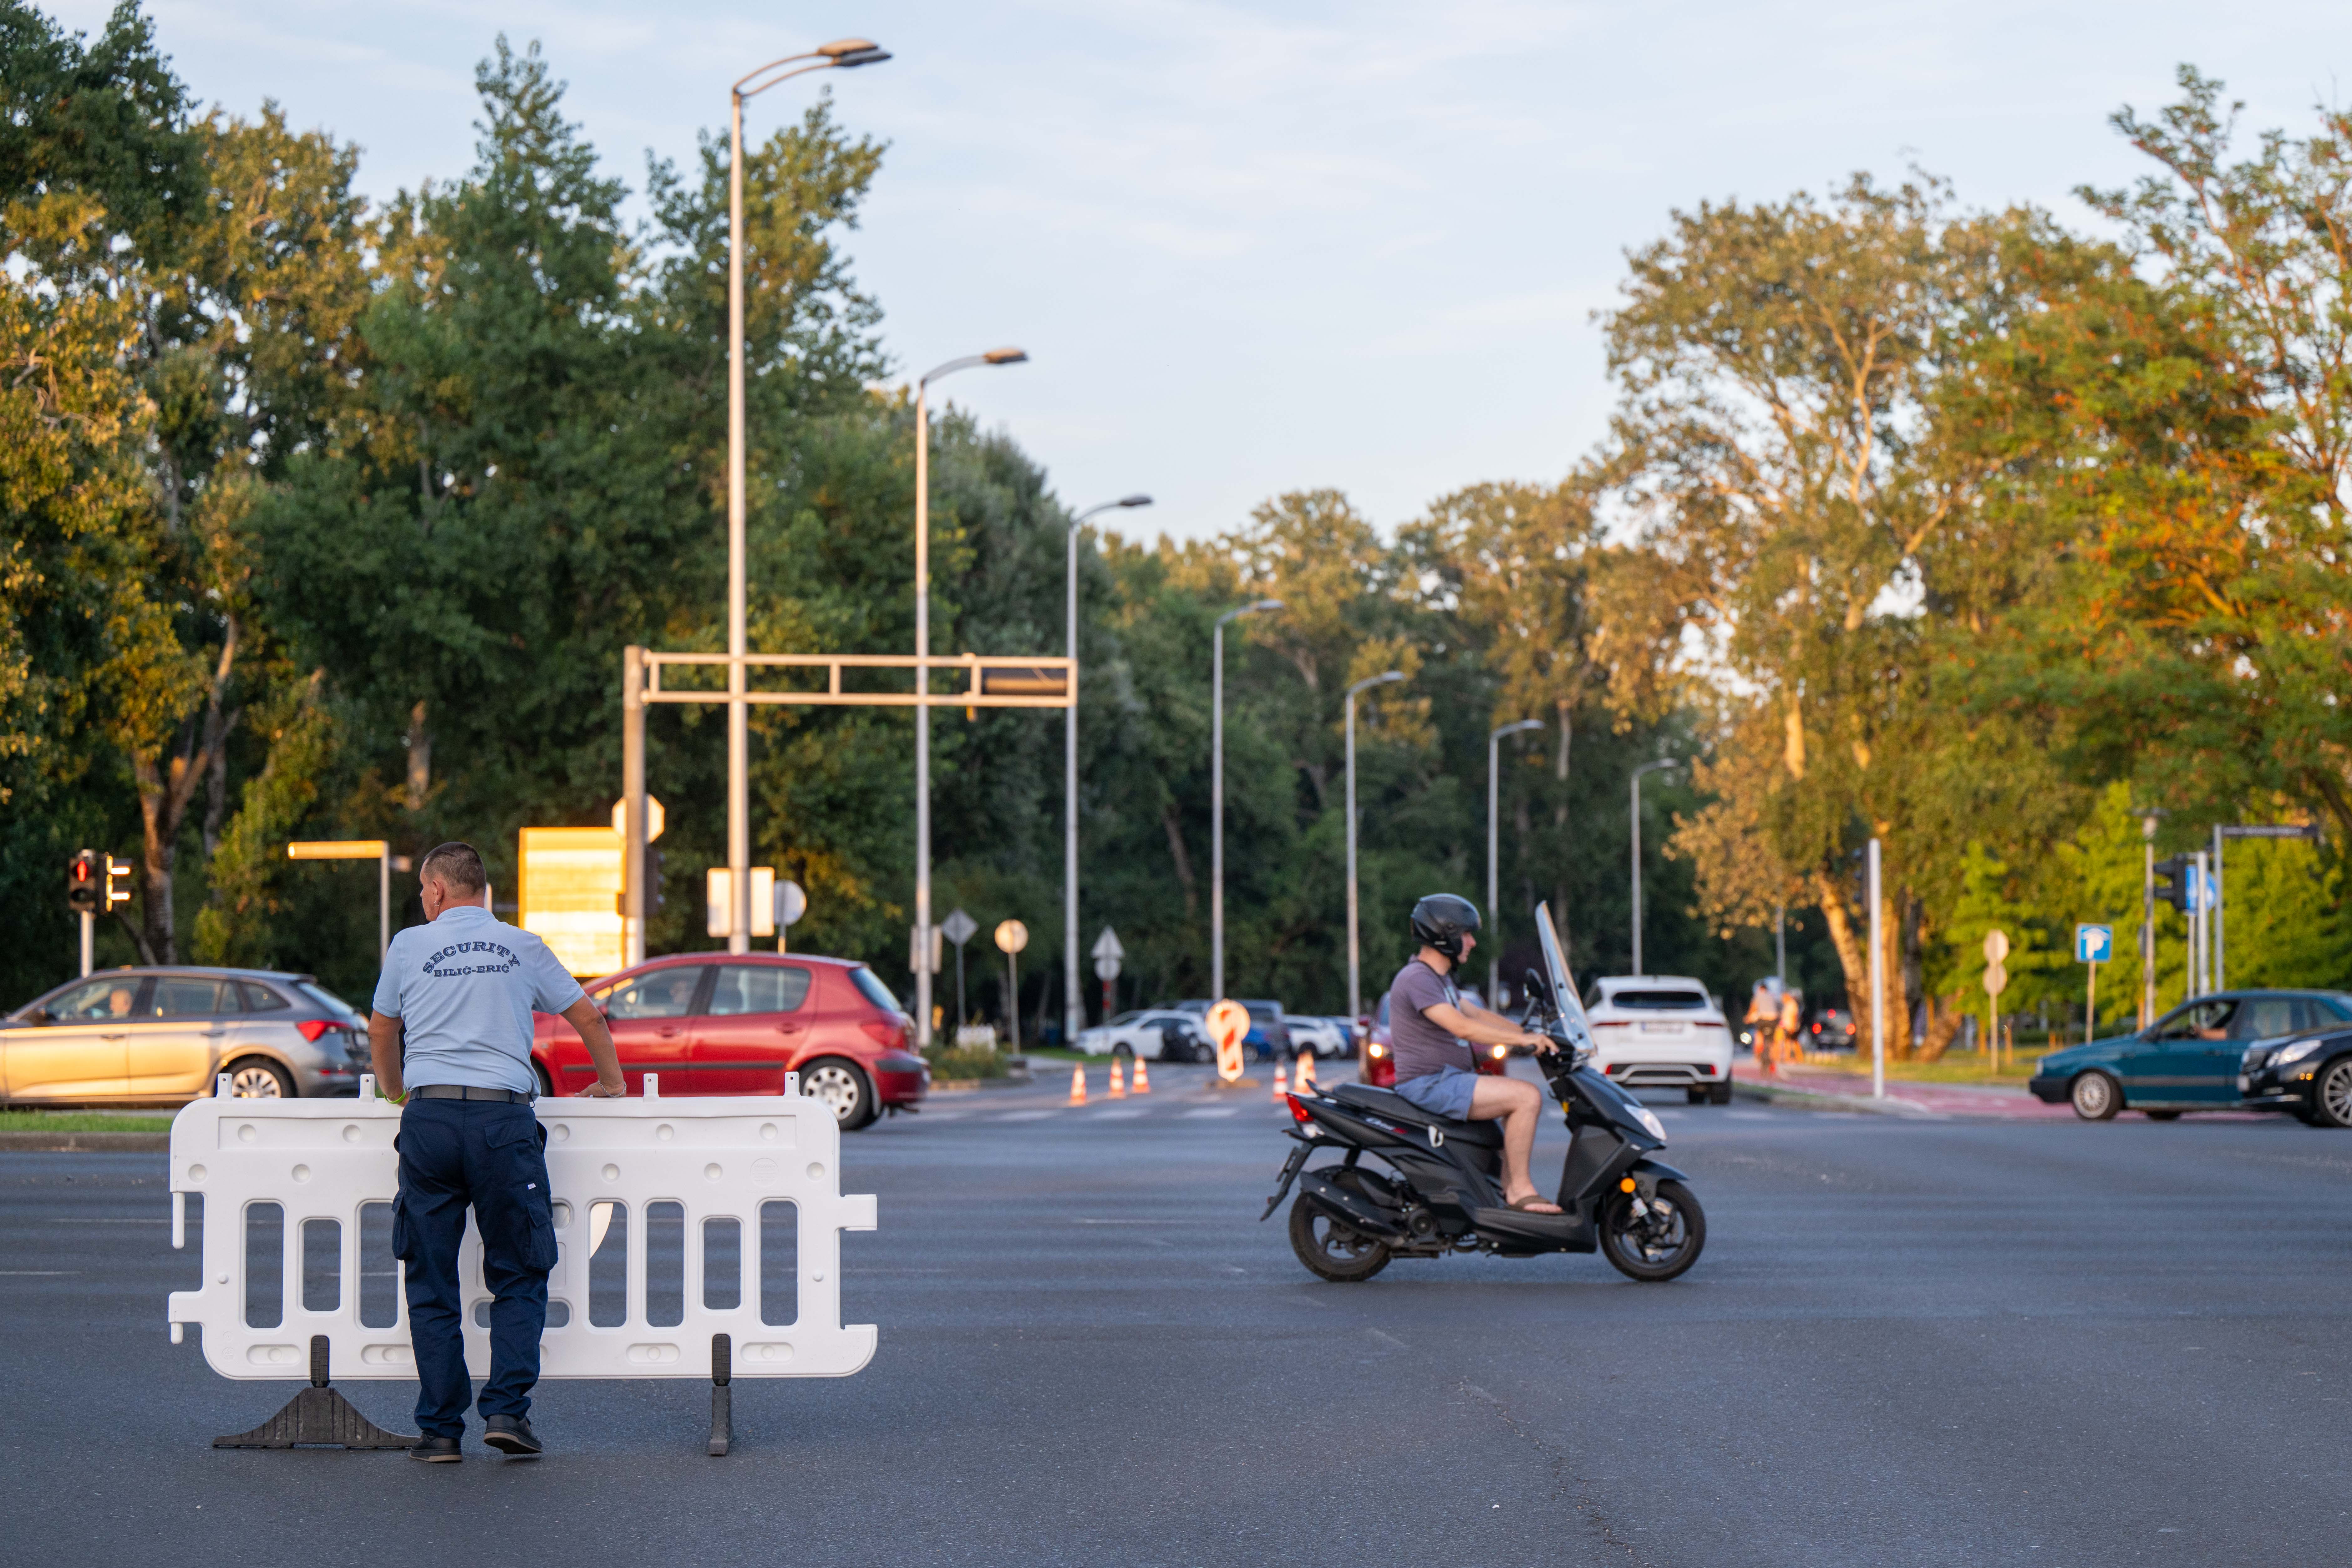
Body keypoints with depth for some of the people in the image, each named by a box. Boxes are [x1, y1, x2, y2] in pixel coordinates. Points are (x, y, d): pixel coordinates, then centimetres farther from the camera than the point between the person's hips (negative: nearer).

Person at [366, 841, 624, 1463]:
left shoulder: (410, 946, 11)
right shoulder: (523, 948, 12)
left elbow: (382, 1033, 23)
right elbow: (589, 1019, 20)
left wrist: (394, 1091, 43)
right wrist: (611, 1081, 39)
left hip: (428, 1116, 0)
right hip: (504, 1117, 0)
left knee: (431, 1284, 6)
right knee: (519, 1277, 9)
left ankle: (440, 1429, 3)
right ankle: (506, 1409, -5)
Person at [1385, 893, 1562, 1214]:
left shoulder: (1439, 978, 19)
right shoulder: (1417, 978, -16)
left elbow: (1475, 1014, 24)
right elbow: (1462, 1028, -25)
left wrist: (1528, 1033, 13)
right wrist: (1523, 1040, -24)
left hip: (1446, 1080, 11)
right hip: (1429, 1084, -11)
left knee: (1524, 1097, 17)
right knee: (1528, 1096, -19)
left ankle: (1510, 1187, 9)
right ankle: (1520, 1190, -15)